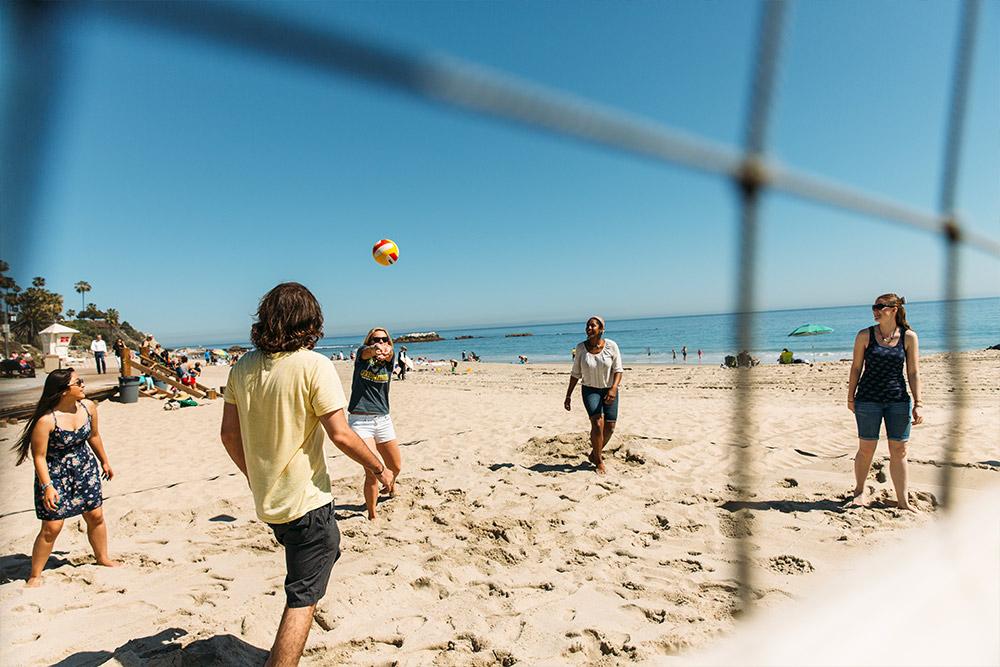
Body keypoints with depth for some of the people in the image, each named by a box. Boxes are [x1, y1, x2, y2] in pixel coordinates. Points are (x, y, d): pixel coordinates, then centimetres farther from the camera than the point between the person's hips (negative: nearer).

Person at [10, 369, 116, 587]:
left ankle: (103, 558, 33)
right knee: (52, 526, -1)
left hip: (85, 468, 5)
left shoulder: (89, 407, -8)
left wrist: (104, 462, 19)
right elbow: (39, 456, -18)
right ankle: (35, 575, 20)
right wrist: (47, 487, -22)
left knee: (96, 516, 13)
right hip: (55, 474, -5)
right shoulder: (46, 420, -25)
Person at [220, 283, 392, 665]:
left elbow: (229, 434, 7)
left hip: (266, 501, 8)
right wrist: (378, 468, -6)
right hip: (306, 502, -8)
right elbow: (340, 434, -21)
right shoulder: (314, 365, -18)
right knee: (303, 598, 4)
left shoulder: (243, 367, 1)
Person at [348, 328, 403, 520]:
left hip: (383, 420, 4)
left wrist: (384, 352, -45)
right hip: (360, 420, -4)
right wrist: (374, 350, -50)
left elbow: (388, 352, -20)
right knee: (372, 472, -14)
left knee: (396, 467, 17)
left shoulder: (390, 358, 4)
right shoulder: (362, 355, -1)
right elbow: (366, 352, -25)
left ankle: (390, 485, 51)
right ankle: (372, 516, 4)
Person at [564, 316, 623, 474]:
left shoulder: (611, 346, -11)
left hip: (609, 390, 1)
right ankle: (599, 461, -1)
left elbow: (618, 370, -9)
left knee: (610, 427, 1)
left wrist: (614, 388, -25)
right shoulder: (581, 348, -8)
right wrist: (568, 396, 1)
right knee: (598, 422, -19)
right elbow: (575, 374, 1)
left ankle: (595, 454, 28)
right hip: (590, 390, -1)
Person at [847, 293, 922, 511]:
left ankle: (903, 501, 17)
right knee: (866, 448, 5)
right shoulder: (865, 335, -1)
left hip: (898, 400, 1)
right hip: (868, 399, -1)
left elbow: (914, 372, 2)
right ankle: (860, 490, 26)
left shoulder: (909, 337, 1)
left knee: (899, 450, 5)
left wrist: (917, 403, -2)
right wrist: (851, 397, 4)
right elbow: (856, 367, 4)